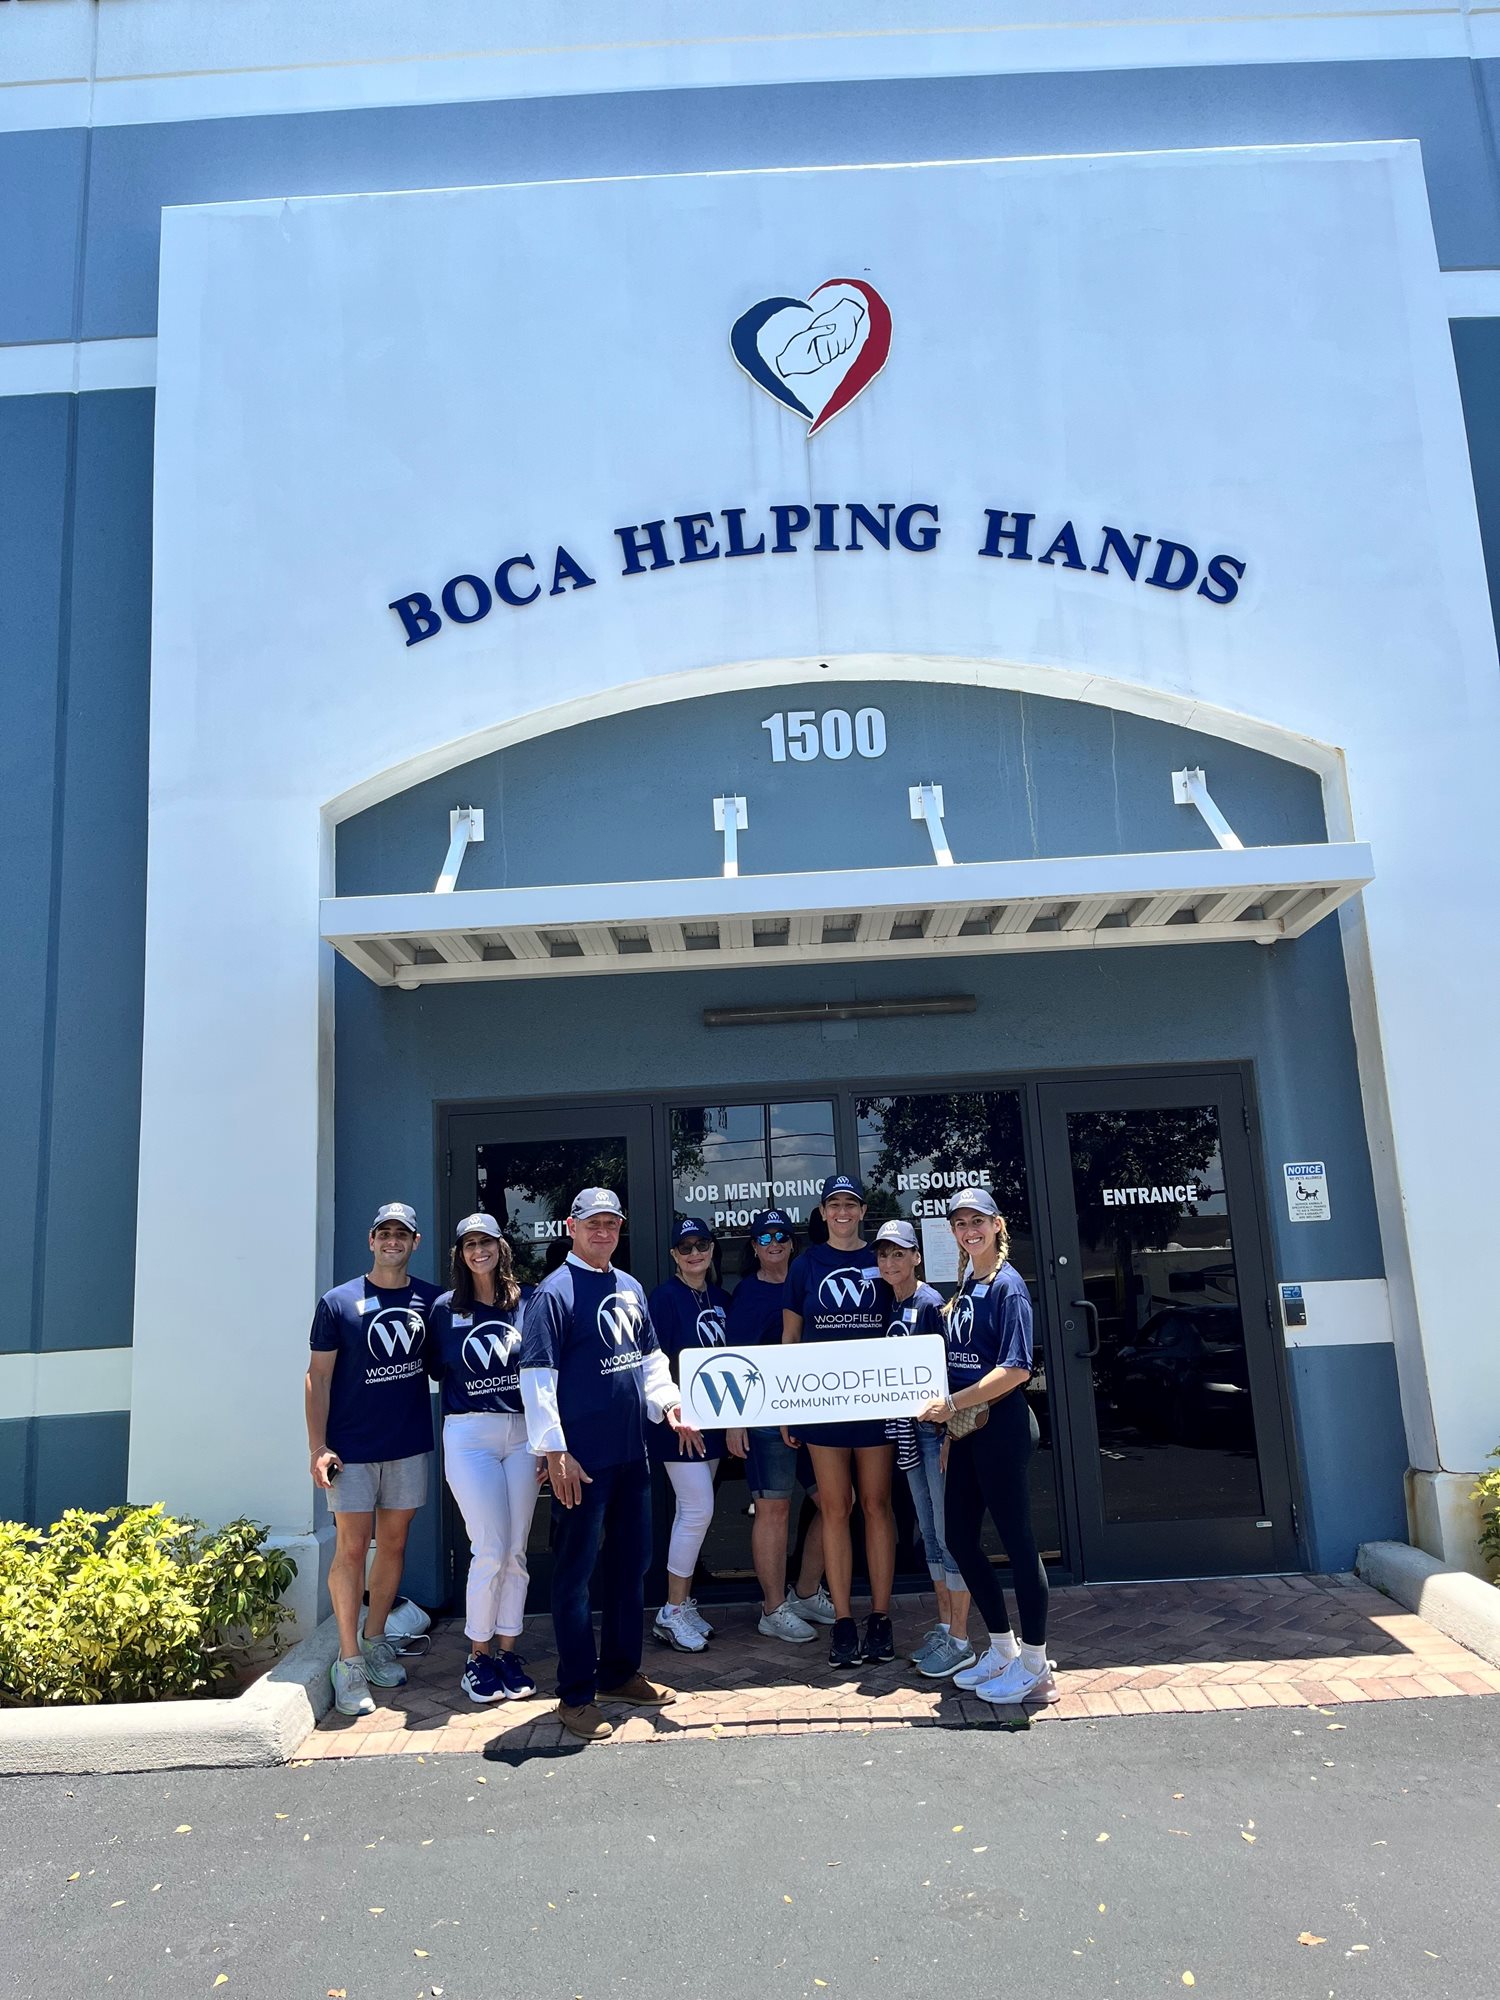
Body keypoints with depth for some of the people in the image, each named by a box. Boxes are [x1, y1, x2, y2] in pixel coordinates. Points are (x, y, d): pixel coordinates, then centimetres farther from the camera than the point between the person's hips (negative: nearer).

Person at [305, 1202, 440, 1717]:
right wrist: (317, 1448, -10)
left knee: (393, 1544, 11)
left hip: (410, 1444, 3)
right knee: (351, 1548, -2)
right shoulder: (338, 1303, -4)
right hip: (352, 1448, -3)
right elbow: (318, 1377, -4)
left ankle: (374, 1641, 26)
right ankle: (349, 1661, 9)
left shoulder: (431, 1300, 2)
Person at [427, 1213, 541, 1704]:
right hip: (468, 1436, -2)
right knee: (491, 1549, -5)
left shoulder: (528, 1301, 2)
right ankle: (478, 1657, 12)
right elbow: (436, 1371, 10)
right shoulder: (446, 1308, 2)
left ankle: (508, 1652, 20)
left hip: (522, 1433, 2)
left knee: (516, 1551, 6)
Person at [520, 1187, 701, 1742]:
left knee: (631, 1562, 16)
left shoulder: (629, 1288, 11)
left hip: (631, 1452, 8)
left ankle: (620, 1671, 32)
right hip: (582, 1459, -8)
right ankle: (576, 1696, 14)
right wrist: (554, 1451, -19)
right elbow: (537, 1377, -15)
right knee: (575, 1572, 2)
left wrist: (666, 1402, 4)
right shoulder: (554, 1292, -11)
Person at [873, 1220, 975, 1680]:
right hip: (908, 1427, 8)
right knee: (930, 1534, 14)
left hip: (938, 1427, -7)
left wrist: (949, 1433, -17)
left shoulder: (931, 1304, -13)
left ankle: (960, 1641, 8)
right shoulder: (888, 1304, 7)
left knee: (949, 1534, -1)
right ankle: (944, 1627, 25)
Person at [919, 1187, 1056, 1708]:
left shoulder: (1007, 1284, -12)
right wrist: (951, 1415, 9)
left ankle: (1035, 1668, 13)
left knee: (1017, 1538, 0)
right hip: (966, 1428, 9)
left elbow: (1016, 1369, -19)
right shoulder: (966, 1285, 11)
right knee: (959, 1535, 13)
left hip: (1001, 1425, -9)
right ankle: (1003, 1649, 28)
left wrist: (952, 1402, -18)